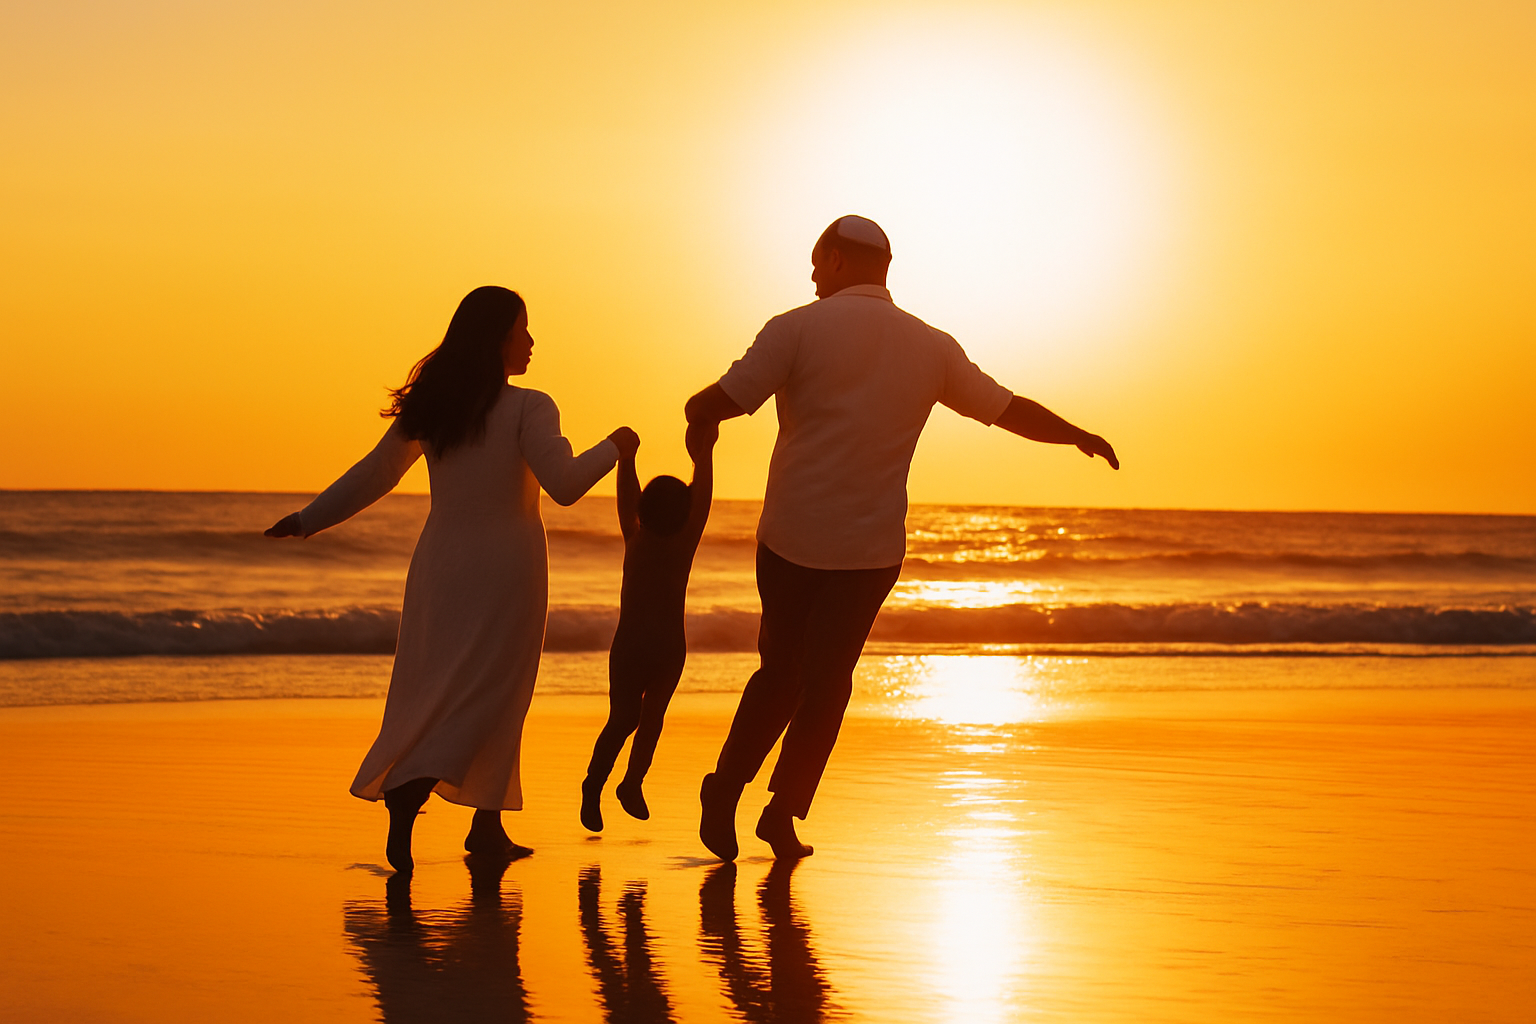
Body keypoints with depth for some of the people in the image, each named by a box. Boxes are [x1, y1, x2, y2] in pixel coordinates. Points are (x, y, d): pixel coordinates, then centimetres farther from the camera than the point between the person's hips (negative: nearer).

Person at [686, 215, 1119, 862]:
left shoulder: (800, 328, -7)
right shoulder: (931, 348, 4)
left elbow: (715, 406, -11)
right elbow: (1013, 412, 14)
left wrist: (695, 409, 14)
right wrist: (1081, 436, 32)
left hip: (790, 538, -1)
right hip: (870, 548, 1)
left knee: (780, 672, 16)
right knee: (826, 681, 11)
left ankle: (724, 794, 16)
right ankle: (782, 815, 14)